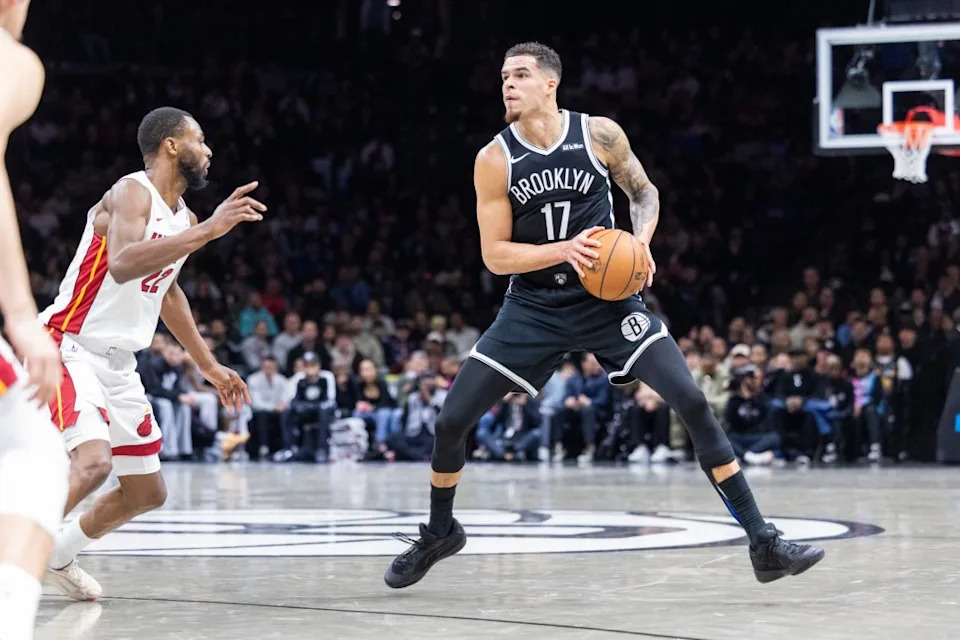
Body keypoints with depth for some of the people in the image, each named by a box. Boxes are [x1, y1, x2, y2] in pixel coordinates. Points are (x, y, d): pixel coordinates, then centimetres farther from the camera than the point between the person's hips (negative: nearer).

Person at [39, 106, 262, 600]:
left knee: (147, 493, 13)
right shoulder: (132, 193, -16)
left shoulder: (183, 218, 10)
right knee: (92, 462, -31)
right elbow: (122, 265, -36)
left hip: (119, 364, 9)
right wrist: (207, 231, -39)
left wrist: (208, 365, 29)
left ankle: (58, 556, 32)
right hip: (70, 349, -9)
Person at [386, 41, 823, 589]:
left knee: (693, 403, -16)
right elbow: (495, 255, -7)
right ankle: (439, 534, 25)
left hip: (606, 297, -1)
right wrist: (563, 249, -23)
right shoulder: (495, 160, -8)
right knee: (451, 421, -4)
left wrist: (641, 240, -11)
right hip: (534, 306, 1)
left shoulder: (600, 134, -8)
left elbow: (645, 192, 9)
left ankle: (763, 543, -12)